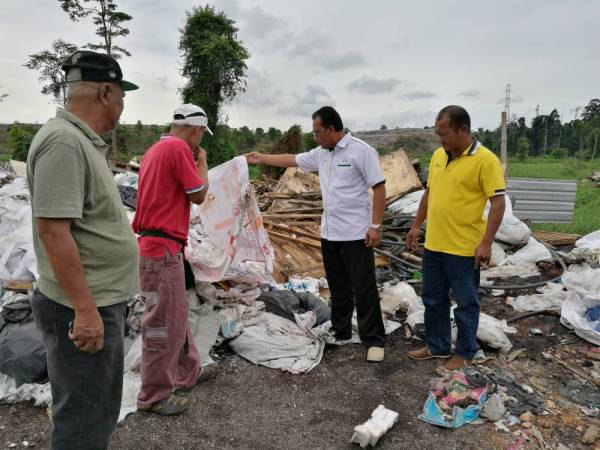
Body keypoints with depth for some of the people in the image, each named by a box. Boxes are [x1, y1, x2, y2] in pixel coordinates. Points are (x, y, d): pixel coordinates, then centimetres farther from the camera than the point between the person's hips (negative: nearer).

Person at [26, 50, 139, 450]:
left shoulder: (83, 140, 11)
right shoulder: (64, 141, -19)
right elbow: (52, 229, -25)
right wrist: (85, 309, -23)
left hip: (102, 301, 10)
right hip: (85, 308, -10)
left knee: (101, 412, 23)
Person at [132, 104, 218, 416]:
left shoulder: (155, 150, 17)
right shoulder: (178, 148, -14)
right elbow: (199, 195, -9)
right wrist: (202, 161, 2)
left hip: (156, 245, 10)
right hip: (162, 249, -10)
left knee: (176, 314, 20)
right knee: (163, 322, 0)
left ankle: (186, 372, 34)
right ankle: (154, 395, 14)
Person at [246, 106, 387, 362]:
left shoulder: (361, 151, -11)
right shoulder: (321, 154, 10)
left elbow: (379, 188, -12)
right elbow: (291, 161, 22)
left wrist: (375, 225, -17)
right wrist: (261, 158, 26)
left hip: (356, 234, -7)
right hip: (329, 233, 7)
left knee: (364, 288, 0)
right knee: (338, 288, 16)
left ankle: (374, 340, 11)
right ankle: (340, 331, 29)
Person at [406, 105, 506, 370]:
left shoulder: (485, 160, -14)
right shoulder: (438, 155, 7)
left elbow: (498, 202, -15)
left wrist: (486, 242, -19)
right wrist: (416, 226, 16)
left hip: (464, 249, -7)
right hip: (433, 245, 7)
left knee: (465, 304, 10)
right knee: (433, 299, 17)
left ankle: (465, 353, 28)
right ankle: (437, 346, 35)